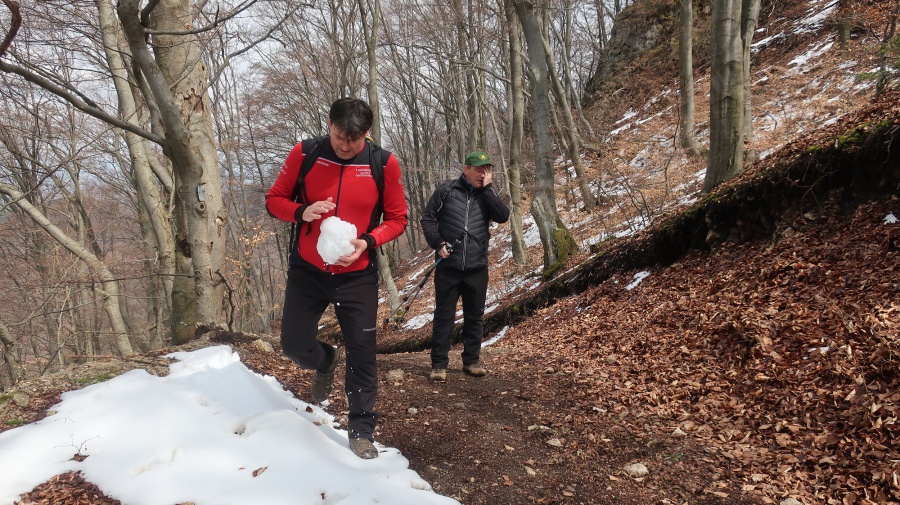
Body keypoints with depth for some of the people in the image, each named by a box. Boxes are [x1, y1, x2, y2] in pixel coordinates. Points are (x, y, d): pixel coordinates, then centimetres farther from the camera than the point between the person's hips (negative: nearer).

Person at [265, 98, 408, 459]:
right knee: (294, 344, 7)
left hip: (358, 275, -1)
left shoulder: (384, 163, -10)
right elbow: (274, 199, 2)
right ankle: (324, 361, 43)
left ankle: (362, 428, 20)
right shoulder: (304, 154, -8)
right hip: (307, 270, 2)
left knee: (361, 354, 2)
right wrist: (301, 212, -20)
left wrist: (368, 242, -19)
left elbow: (397, 218, -1)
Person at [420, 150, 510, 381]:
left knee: (474, 316, 11)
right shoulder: (447, 189, -1)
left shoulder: (488, 194, 6)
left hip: (477, 267, 3)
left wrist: (487, 187, -11)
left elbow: (503, 216, -10)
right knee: (444, 315, 2)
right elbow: (427, 218, 3)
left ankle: (472, 360, 24)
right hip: (448, 265, -2)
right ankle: (439, 363, 10)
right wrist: (438, 244, -9)